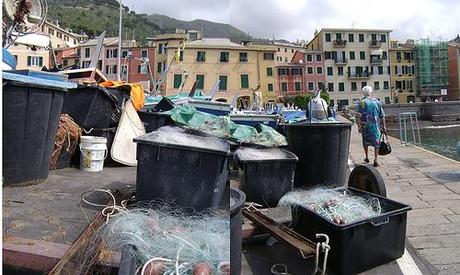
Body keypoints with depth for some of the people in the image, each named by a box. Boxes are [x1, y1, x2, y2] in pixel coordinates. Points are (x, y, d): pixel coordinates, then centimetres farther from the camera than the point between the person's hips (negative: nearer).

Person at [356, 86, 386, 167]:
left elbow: (358, 116, -11)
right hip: (376, 125, 2)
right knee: (376, 142, 5)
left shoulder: (362, 102, -2)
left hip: (366, 125, -1)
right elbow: (382, 116, 8)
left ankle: (367, 157, 24)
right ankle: (376, 160, -3)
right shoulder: (377, 102, 8)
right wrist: (383, 126, 13)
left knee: (365, 141, 16)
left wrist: (359, 126, -9)